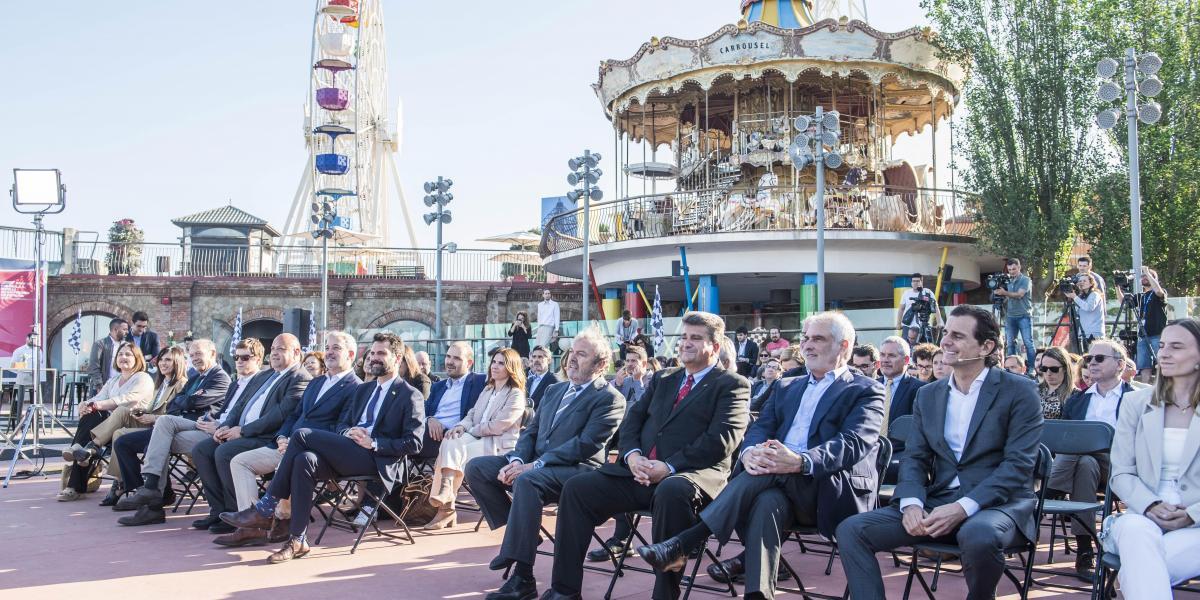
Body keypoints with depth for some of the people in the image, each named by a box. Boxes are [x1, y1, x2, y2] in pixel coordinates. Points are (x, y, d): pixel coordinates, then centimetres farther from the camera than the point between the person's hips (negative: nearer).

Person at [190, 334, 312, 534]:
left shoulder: (300, 379, -7)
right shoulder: (264, 375, 23)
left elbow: (280, 415, -18)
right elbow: (241, 404, 22)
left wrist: (243, 430, -17)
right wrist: (226, 426, 1)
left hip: (267, 438, -9)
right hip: (242, 433, 9)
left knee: (224, 452, -28)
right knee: (200, 450, -6)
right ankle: (219, 510, 0)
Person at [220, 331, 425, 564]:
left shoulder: (410, 396, 3)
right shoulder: (363, 390, 26)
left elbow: (413, 443, -5)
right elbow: (341, 423, 24)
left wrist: (374, 443, -15)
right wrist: (347, 433, 0)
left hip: (376, 460, -7)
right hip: (349, 454, 7)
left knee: (302, 435, -22)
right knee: (305, 460, -27)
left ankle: (265, 509, -16)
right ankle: (298, 540, -26)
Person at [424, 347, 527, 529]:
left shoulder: (516, 396, -3)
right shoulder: (487, 389, 24)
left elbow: (497, 426, -12)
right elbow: (472, 413, 20)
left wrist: (470, 430, -6)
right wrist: (462, 426, -3)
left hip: (498, 446, -6)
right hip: (478, 439, 6)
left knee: (453, 449, -27)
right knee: (449, 442, -25)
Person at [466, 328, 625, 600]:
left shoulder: (609, 399, -5)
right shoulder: (555, 390, 21)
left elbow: (586, 445, -16)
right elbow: (531, 431, 18)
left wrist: (534, 465, -21)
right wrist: (517, 460, -5)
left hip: (577, 469, -8)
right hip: (535, 464, 8)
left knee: (527, 481, -37)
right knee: (476, 467, -8)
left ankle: (523, 578, -31)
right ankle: (519, 531, -1)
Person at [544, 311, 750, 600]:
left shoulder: (732, 385, 5)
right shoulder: (662, 379, 25)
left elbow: (720, 440, -9)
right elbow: (632, 419, 18)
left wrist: (669, 467, -18)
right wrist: (632, 454, -5)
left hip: (692, 473, -6)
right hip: (639, 471, 6)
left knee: (671, 491, -40)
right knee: (576, 487, -10)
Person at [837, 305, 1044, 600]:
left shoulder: (1019, 391, -2)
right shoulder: (928, 395, 14)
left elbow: (1019, 463, -11)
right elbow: (914, 457, 10)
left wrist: (963, 508, -22)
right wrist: (911, 503, -12)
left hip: (998, 502, -4)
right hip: (937, 500, 4)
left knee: (978, 536, -39)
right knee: (851, 530, -15)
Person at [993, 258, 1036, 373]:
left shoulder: (1025, 280, -2)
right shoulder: (1008, 281, 13)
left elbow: (1019, 295, -16)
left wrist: (1004, 292, -27)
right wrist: (998, 293, -1)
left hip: (1024, 316, -4)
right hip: (1010, 316, 5)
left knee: (1028, 342, -5)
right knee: (1010, 343, 2)